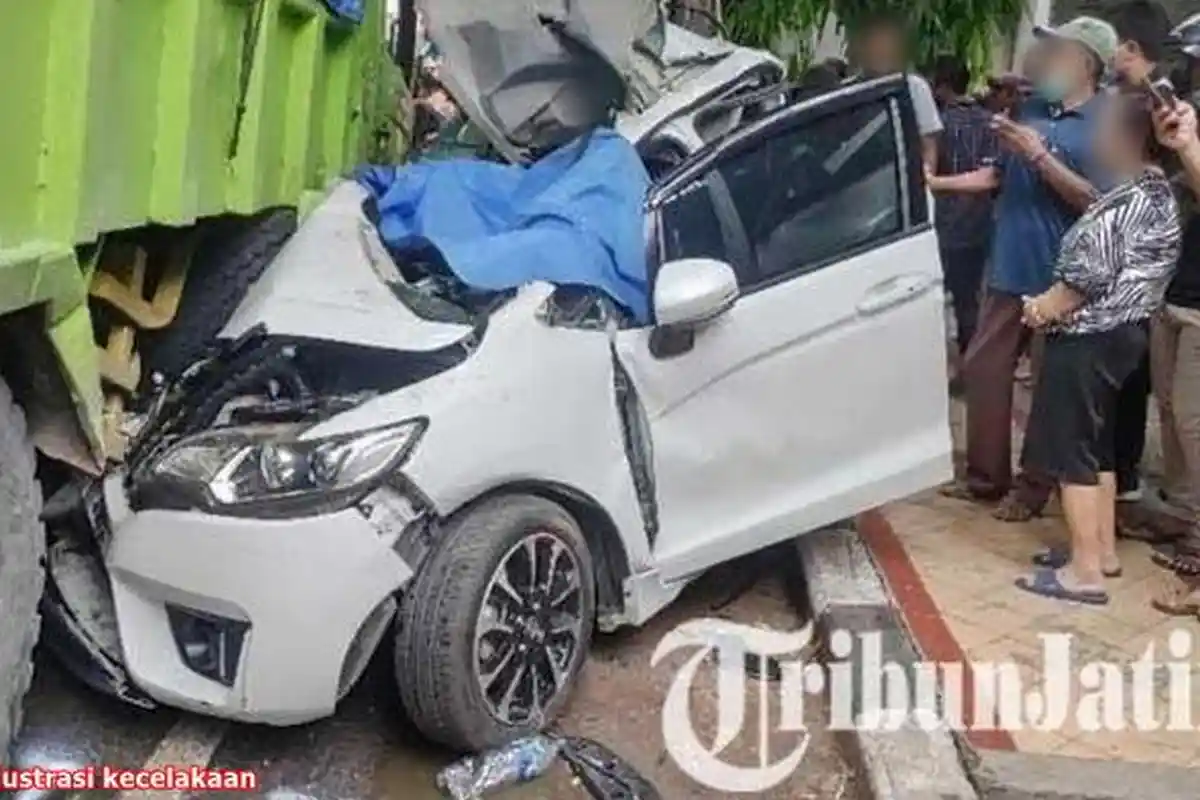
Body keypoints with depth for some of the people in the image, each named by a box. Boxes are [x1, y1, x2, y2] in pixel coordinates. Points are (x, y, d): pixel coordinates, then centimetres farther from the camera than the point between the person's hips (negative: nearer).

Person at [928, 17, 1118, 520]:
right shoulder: (1031, 108, 10)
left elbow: (1097, 202, -18)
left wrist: (1038, 155, -22)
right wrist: (936, 183, 11)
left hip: (1061, 278, -7)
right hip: (1009, 268, 7)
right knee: (983, 368, 11)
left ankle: (1034, 487, 18)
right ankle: (986, 474, 24)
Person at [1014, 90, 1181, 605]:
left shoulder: (1132, 197, -18)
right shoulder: (1157, 193, 14)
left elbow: (1096, 268, -23)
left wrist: (1049, 305, -9)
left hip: (1089, 337, -11)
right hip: (1118, 332, 11)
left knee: (1071, 449, -6)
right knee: (1096, 444, 17)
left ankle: (1085, 571, -3)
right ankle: (1103, 549, 26)